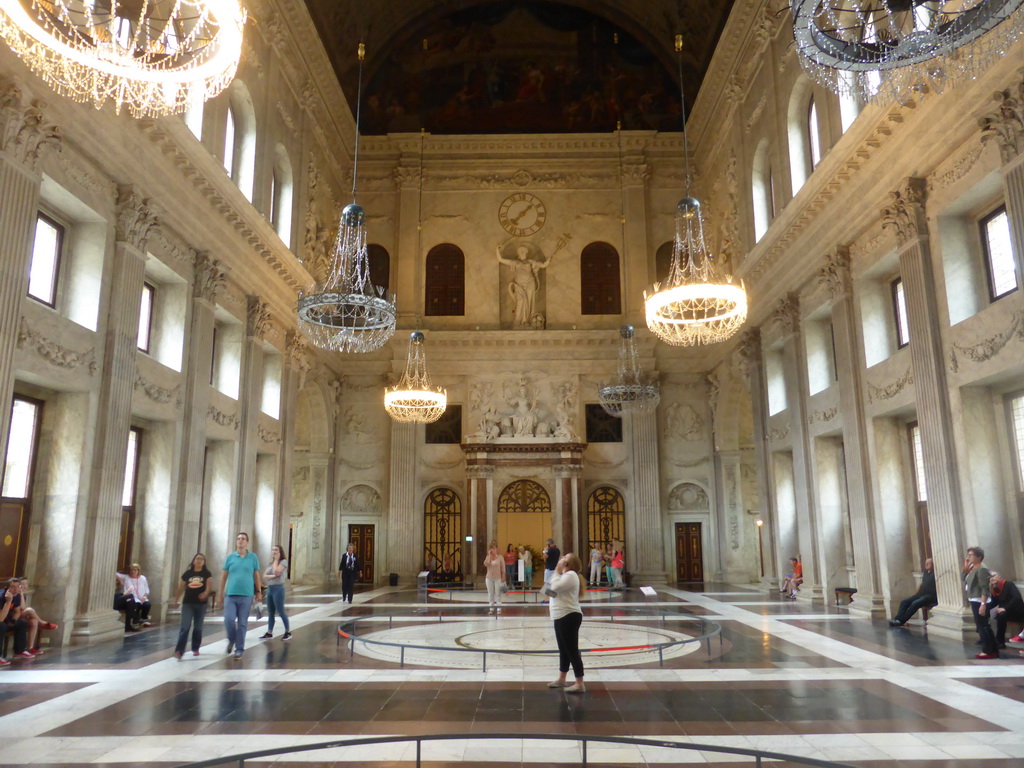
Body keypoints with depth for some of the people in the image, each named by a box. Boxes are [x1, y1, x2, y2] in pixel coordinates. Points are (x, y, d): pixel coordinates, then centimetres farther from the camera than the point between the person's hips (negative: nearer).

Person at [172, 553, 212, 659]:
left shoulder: (207, 574, 2)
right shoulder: (187, 574, 6)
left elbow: (209, 585, -12)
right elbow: (180, 588, 13)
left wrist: (206, 593, -32)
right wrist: (176, 600, 16)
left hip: (201, 604, 0)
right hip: (187, 603, 0)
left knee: (198, 628, 10)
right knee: (185, 627, -9)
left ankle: (195, 649, 24)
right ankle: (179, 651, -13)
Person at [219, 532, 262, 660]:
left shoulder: (253, 557, 4)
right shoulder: (230, 557, 5)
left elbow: (257, 576, 6)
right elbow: (223, 576, 9)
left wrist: (258, 592, 3)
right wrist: (221, 594, 7)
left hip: (246, 596, -1)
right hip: (230, 595, 1)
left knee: (242, 623, 3)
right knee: (229, 620, -7)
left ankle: (239, 649, 14)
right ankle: (231, 640, 23)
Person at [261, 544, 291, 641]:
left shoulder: (283, 562, -6)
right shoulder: (270, 563, 14)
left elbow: (276, 571, -20)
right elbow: (264, 576, 6)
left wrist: (276, 560, -8)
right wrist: (273, 576, -13)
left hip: (278, 588, -7)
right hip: (269, 589, 7)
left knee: (280, 611, -3)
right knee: (270, 612, 10)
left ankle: (288, 632, 7)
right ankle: (269, 633, 16)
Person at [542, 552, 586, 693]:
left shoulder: (571, 575, -16)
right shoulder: (566, 575, 17)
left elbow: (555, 588, -24)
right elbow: (556, 591, 23)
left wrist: (557, 571, -14)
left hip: (569, 617, -11)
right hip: (562, 617, 11)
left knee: (572, 650, -8)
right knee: (564, 650, 19)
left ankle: (580, 684, -5)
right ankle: (561, 679, 30)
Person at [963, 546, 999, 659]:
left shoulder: (982, 569, -16)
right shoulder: (972, 568, 11)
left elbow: (984, 588, -21)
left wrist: (983, 604, -26)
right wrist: (966, 568, 6)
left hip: (980, 601, -9)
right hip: (974, 601, 9)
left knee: (982, 626, -3)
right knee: (985, 626, 14)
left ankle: (988, 651, 4)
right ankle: (994, 651, 21)